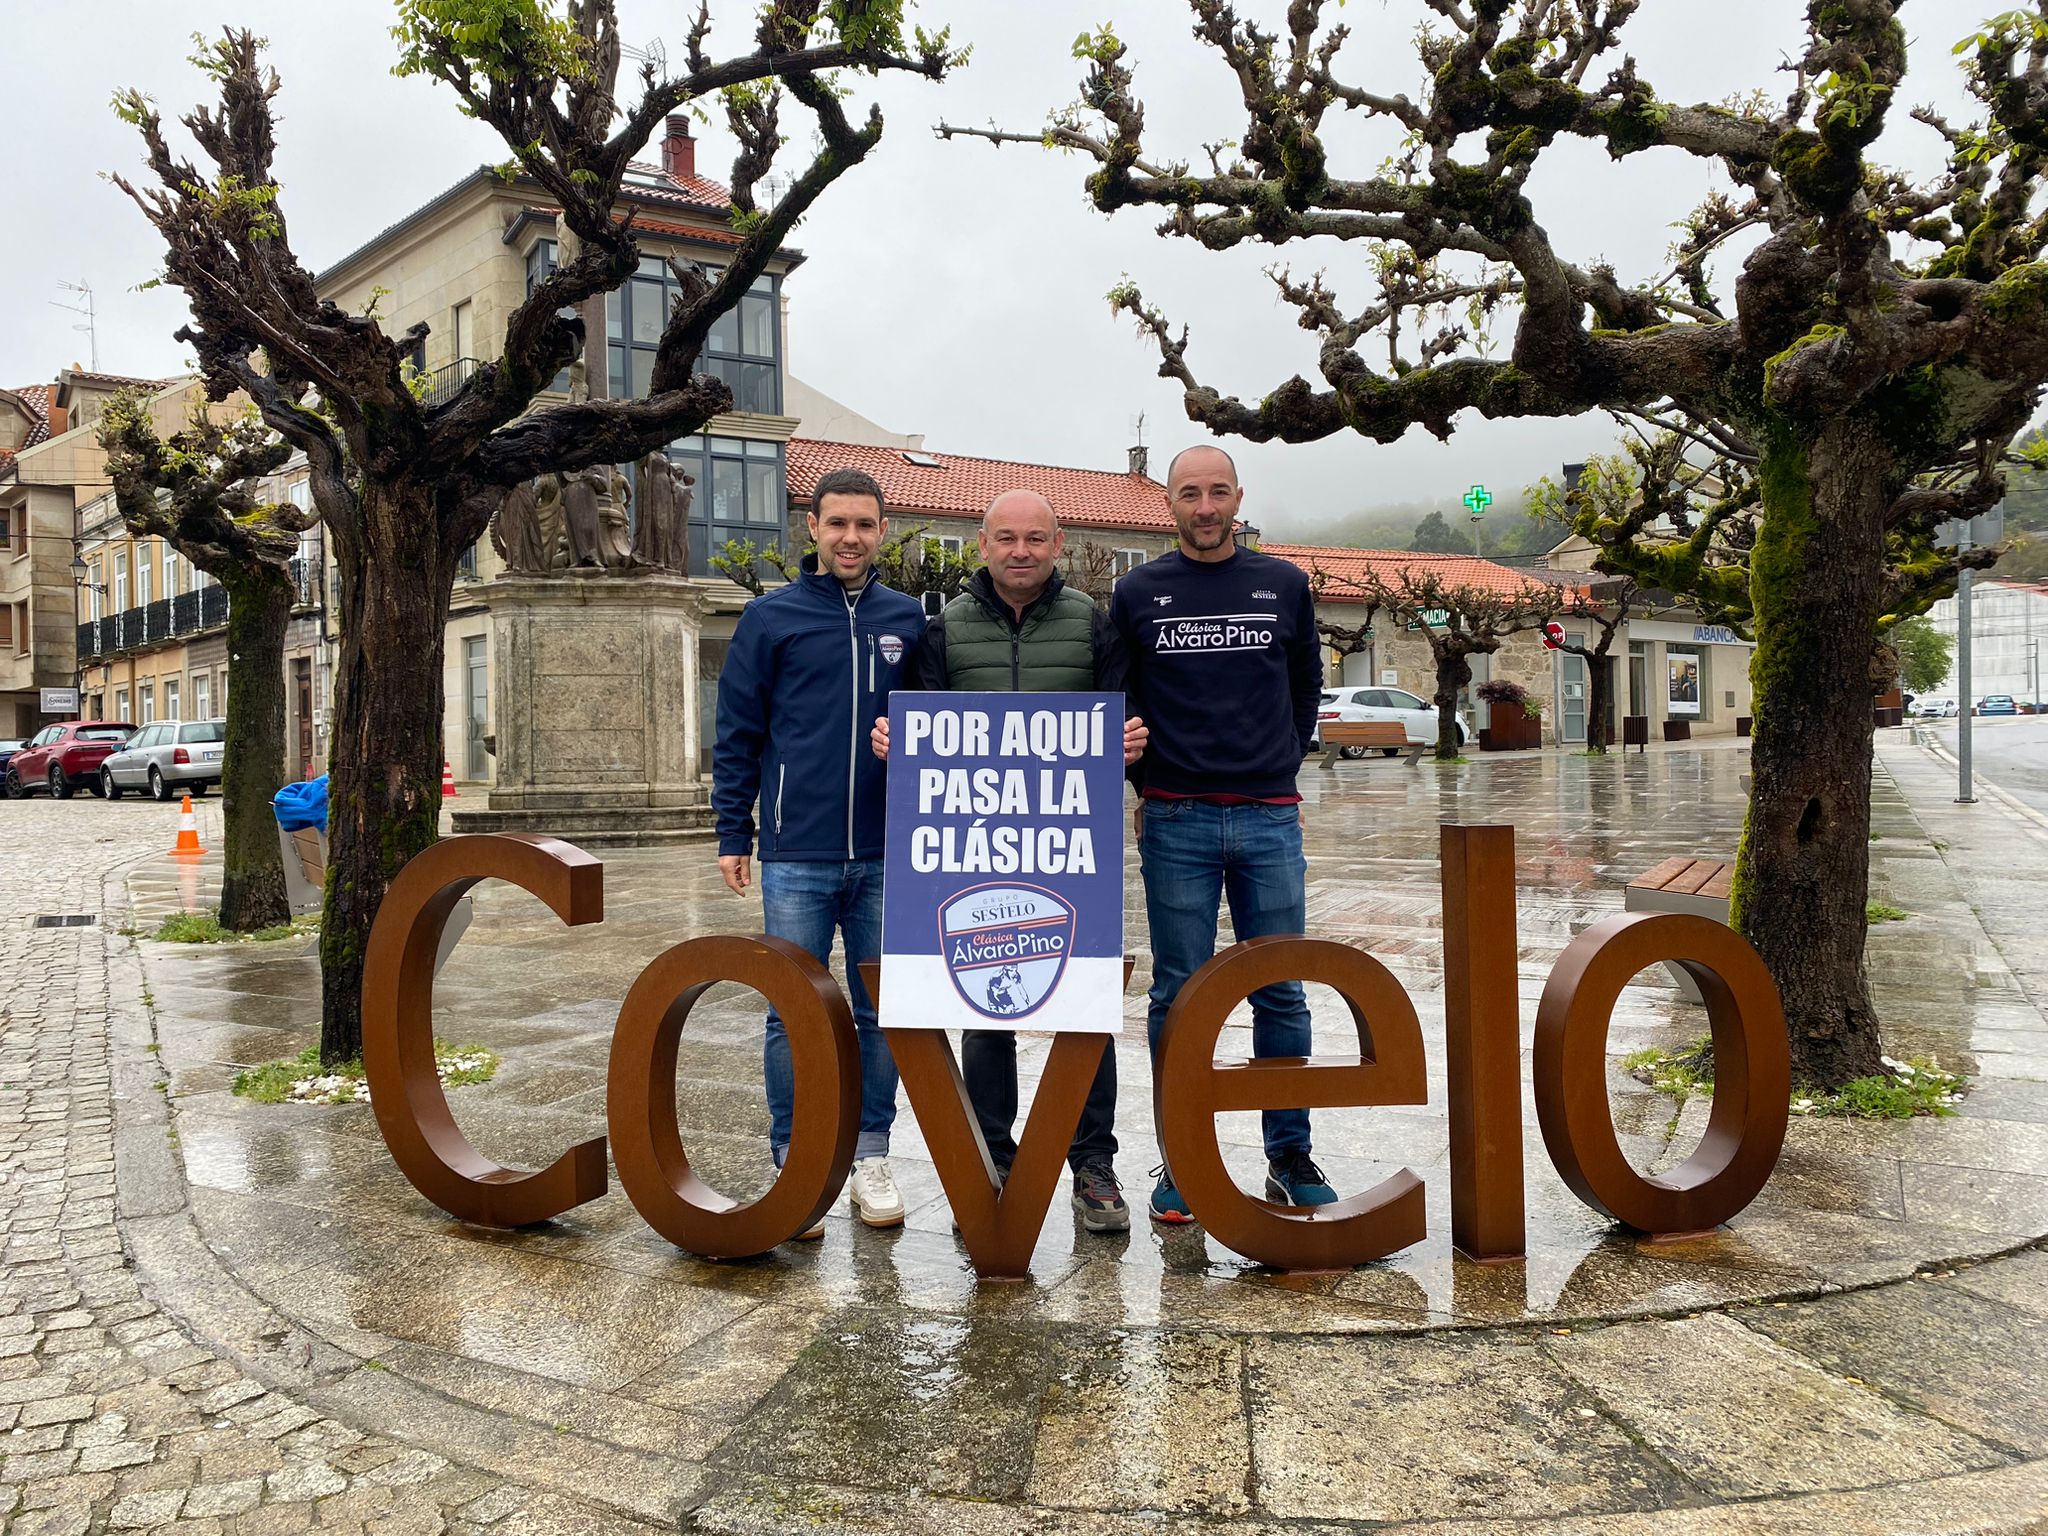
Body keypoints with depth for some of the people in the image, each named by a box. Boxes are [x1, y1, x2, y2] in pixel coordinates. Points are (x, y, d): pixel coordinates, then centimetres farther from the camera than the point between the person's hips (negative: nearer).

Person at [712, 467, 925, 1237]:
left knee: (881, 1013, 9)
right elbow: (737, 732, 4)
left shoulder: (908, 620, 9)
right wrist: (734, 835, 0)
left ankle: (871, 1160, 21)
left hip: (886, 858, 2)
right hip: (796, 856, -2)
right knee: (793, 1016, 3)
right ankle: (796, 1165, 15)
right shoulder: (771, 617, 3)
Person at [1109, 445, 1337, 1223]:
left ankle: (1290, 1155, 18)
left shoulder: (1284, 584, 9)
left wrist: (1282, 764, 12)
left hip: (1270, 818, 1)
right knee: (1179, 996, 3)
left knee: (1281, 995, 5)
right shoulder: (1137, 592, 5)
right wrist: (1145, 780, 5)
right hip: (1175, 823, -1)